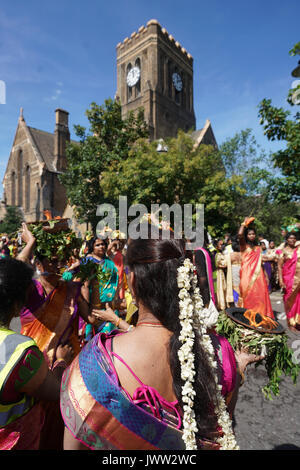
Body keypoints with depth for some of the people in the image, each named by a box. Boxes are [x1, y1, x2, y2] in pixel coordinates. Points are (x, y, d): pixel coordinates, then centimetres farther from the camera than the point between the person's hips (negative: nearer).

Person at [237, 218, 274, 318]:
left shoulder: (258, 248, 17)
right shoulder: (244, 246, 2)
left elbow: (260, 262, 17)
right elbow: (240, 235, -18)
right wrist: (244, 223, -5)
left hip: (258, 274, 4)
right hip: (247, 274, -4)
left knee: (259, 295, 2)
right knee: (248, 295, -3)